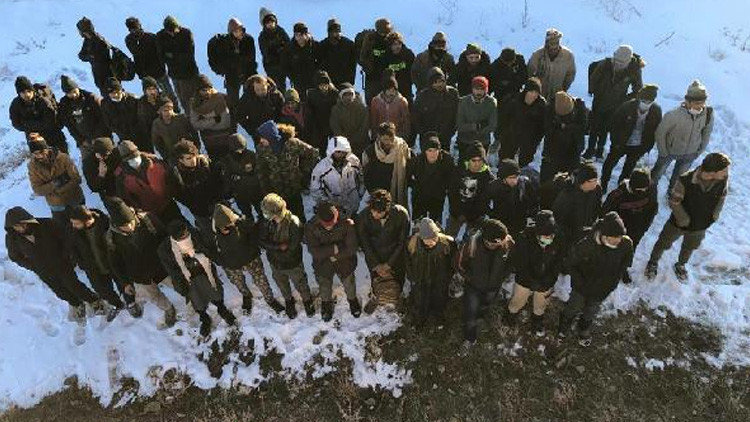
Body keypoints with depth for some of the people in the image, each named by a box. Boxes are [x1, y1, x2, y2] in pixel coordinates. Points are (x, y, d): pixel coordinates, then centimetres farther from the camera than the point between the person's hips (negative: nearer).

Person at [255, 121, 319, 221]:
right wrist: (265, 189, 0)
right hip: (275, 191, 1)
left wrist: (305, 172, -5)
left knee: (298, 213, 17)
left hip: (294, 189, -1)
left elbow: (313, 153, -8)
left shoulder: (293, 144, -22)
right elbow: (261, 171, -1)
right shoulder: (262, 148, -14)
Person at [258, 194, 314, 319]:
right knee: (282, 285, 28)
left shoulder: (294, 223, -32)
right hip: (275, 263, 4)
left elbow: (292, 247, -27)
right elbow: (262, 241, -16)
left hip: (292, 263, -4)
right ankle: (289, 301, 57)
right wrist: (279, 246, -30)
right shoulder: (266, 221, -19)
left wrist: (272, 247, -17)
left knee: (300, 285, 22)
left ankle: (307, 301, 51)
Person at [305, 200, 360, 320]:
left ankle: (352, 300, 58)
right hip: (323, 265, 1)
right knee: (325, 287, 27)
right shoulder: (311, 227, -28)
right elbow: (314, 250, -28)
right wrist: (334, 249, -32)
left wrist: (336, 256, -23)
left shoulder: (347, 223, -29)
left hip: (344, 263, 0)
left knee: (349, 284, 26)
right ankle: (326, 303, 58)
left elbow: (351, 248, -24)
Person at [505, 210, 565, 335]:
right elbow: (518, 263, -22)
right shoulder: (525, 238, -32)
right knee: (517, 302, 17)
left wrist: (549, 282, -14)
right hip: (525, 278, -2)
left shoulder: (559, 239, -23)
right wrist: (533, 283, -21)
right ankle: (510, 317, 50)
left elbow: (559, 264, -8)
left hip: (546, 281, 2)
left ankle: (537, 321, 55)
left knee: (541, 305, 23)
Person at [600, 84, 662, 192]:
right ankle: (603, 184, 39)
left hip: (638, 147, 2)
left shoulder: (656, 111, -15)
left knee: (629, 168, 21)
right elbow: (615, 124, -13)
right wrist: (616, 142, -12)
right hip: (621, 143, -2)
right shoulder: (627, 106, -23)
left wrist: (647, 146, -3)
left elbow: (655, 130, -3)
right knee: (610, 163, 16)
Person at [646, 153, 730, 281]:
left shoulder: (723, 179, -24)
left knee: (689, 247, 29)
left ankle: (680, 265, 58)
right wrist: (683, 219, -21)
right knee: (664, 243, 20)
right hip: (679, 223, -4)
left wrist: (716, 213, -6)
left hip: (701, 226, 4)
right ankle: (653, 263, 48)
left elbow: (722, 196, -1)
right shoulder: (685, 181, -36)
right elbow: (674, 201, -21)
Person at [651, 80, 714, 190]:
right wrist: (663, 153, -11)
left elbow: (707, 132, -3)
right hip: (670, 151, -3)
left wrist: (700, 150, 3)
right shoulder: (674, 115, -34)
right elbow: (660, 132, -19)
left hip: (690, 154, 3)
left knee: (679, 177, 25)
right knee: (657, 173, 22)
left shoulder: (708, 113, -23)